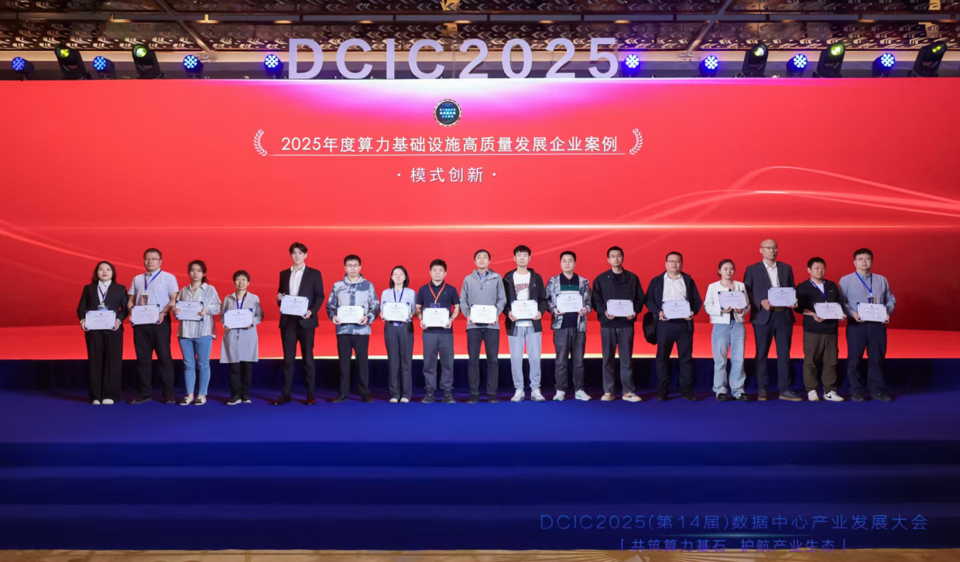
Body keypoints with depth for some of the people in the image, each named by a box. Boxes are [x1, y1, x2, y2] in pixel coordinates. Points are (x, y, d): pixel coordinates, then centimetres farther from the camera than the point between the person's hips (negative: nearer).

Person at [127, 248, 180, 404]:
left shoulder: (168, 277, 2)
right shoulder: (137, 279, 16)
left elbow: (173, 299, -4)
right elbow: (131, 300, 16)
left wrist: (164, 313, -19)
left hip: (160, 322, -5)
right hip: (140, 323, 5)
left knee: (164, 357, -3)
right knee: (142, 358, 7)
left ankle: (168, 395, 0)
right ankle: (144, 394, 13)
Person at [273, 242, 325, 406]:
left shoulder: (314, 274, 3)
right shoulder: (284, 274, 14)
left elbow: (320, 296, -1)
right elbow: (280, 295, 18)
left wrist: (311, 311, -16)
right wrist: (279, 298, -6)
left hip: (305, 320, -3)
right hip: (288, 320, 3)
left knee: (307, 358, 1)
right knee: (288, 358, 4)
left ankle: (311, 395, 6)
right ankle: (286, 394, 8)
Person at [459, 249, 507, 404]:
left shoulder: (497, 278, 8)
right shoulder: (468, 279, 10)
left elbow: (502, 299, 5)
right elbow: (463, 301, 8)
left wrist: (496, 314, -10)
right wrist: (467, 315, -8)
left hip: (492, 324, 0)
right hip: (473, 325, 0)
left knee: (493, 359, 0)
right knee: (473, 360, 1)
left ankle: (492, 393, 6)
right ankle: (474, 393, 6)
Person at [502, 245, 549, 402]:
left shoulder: (536, 277, 9)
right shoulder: (508, 278, 5)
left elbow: (543, 299, 7)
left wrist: (540, 311, -12)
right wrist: (508, 312, -15)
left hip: (533, 323, 1)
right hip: (515, 324, 0)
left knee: (535, 357, 0)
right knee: (516, 358, 0)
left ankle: (535, 389, 8)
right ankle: (518, 390, 9)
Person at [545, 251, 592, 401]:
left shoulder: (583, 282, 8)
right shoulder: (553, 281, 4)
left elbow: (590, 302, 8)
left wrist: (586, 309, -12)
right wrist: (553, 309, -16)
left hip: (579, 326, 1)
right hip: (561, 326, -1)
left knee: (578, 360, 5)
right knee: (561, 360, 1)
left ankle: (579, 390, 12)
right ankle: (560, 390, 8)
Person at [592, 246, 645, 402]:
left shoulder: (632, 278, 7)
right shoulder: (600, 279, 5)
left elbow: (640, 299, 6)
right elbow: (596, 301, 2)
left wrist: (635, 311, -12)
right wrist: (604, 312, -16)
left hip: (626, 324, 0)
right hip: (607, 324, 0)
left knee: (627, 359, 2)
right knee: (608, 359, 3)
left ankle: (628, 392, 8)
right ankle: (608, 391, 9)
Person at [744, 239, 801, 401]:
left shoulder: (786, 268, 13)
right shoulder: (752, 269, 3)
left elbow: (793, 289, 13)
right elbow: (746, 293, -2)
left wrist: (793, 300, -8)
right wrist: (761, 302, -16)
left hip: (784, 315, 3)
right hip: (763, 316, -3)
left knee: (784, 354, 4)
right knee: (762, 354, 4)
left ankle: (784, 390, 9)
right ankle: (762, 390, 11)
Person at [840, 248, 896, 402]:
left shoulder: (882, 280, 12)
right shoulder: (846, 280, 1)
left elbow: (890, 300, 15)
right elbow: (841, 302, -3)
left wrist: (888, 312, -4)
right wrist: (852, 314, -18)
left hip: (878, 324, 3)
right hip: (856, 325, -3)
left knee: (877, 358, 6)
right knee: (854, 359, 2)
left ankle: (877, 390, 16)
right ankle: (857, 391, 11)